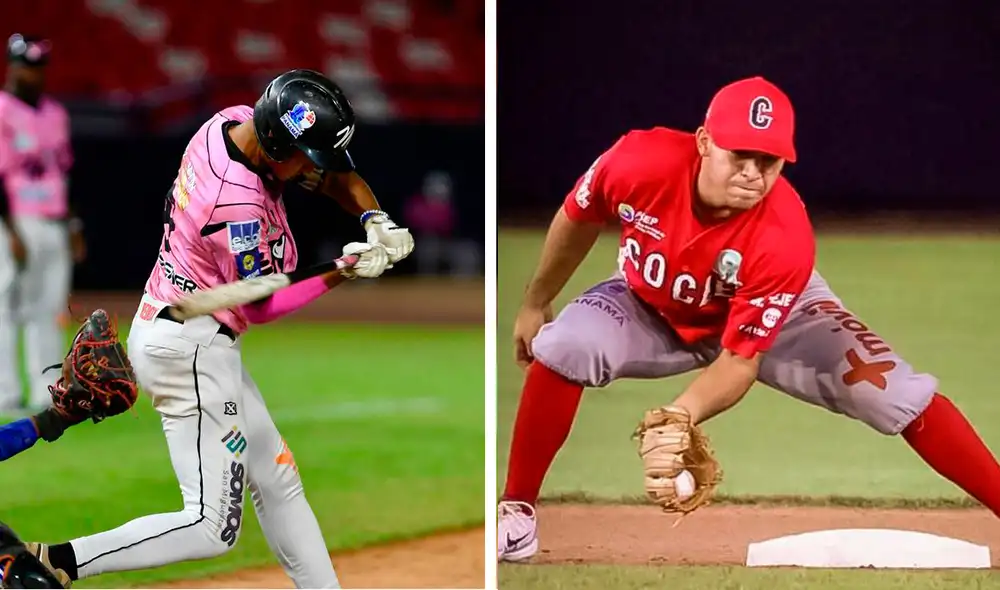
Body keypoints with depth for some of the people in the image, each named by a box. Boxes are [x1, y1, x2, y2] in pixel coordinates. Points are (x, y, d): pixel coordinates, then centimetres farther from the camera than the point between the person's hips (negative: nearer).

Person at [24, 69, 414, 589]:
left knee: (277, 481, 16)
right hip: (191, 352, -11)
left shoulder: (234, 120, -3)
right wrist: (343, 273, -16)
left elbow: (335, 174, 7)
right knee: (213, 526, -9)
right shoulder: (239, 205, -28)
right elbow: (262, 307, -15)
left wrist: (375, 219, -10)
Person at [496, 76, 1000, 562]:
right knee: (563, 347, -27)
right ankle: (515, 511, -11)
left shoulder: (784, 239, -37)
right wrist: (535, 303, 4)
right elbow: (578, 219, -9)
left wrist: (684, 412, -52)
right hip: (650, 305, 2)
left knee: (892, 391, -19)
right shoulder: (638, 164, -33)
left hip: (769, 314, -1)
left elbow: (741, 360, -32)